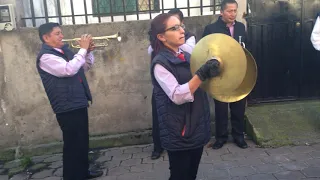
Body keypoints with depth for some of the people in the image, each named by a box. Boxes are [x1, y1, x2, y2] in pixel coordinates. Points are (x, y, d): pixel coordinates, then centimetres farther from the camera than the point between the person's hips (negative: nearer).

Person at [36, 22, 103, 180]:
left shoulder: (64, 51, 12)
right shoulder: (46, 56, -15)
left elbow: (86, 66, 19)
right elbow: (69, 69, -29)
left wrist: (88, 52, 0)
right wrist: (83, 49, -21)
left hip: (79, 103, 9)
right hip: (67, 107, -9)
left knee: (82, 140, 18)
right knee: (73, 143, -1)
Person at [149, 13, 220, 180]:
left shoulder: (187, 55, 7)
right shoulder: (160, 63, -16)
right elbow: (177, 96, -26)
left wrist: (210, 71, 4)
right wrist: (202, 74, -33)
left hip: (197, 127, 7)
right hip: (178, 132, -7)